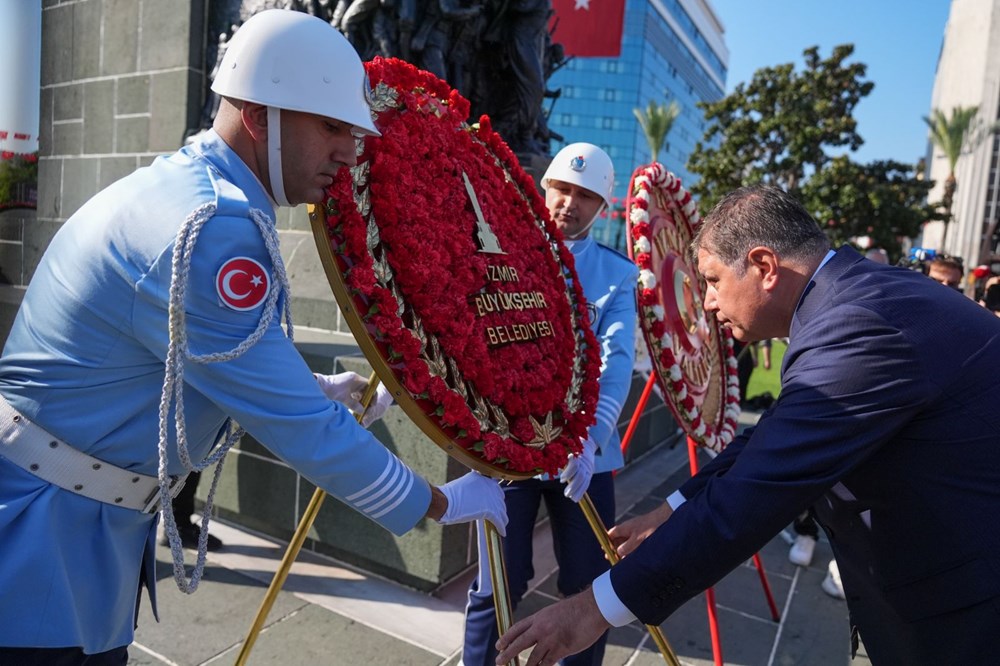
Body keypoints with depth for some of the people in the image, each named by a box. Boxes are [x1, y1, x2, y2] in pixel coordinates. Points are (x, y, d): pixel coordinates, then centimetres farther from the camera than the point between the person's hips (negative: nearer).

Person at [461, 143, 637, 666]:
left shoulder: (618, 274, 3)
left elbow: (617, 361, -9)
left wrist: (590, 436, -25)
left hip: (585, 452, 1)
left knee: (588, 585, 10)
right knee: (498, 586, 5)